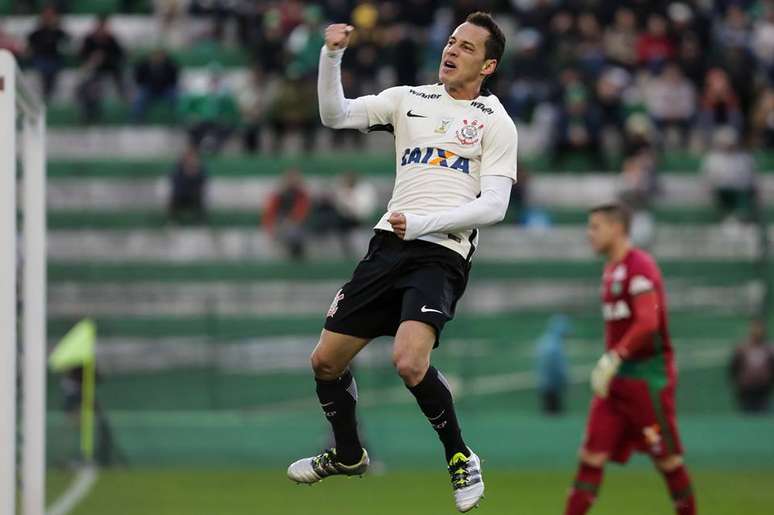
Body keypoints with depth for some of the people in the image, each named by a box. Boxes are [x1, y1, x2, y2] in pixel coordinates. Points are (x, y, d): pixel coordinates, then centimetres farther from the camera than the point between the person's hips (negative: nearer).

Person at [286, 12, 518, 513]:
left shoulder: (496, 122, 2)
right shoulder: (409, 98, 14)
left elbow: (493, 206, -6)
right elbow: (336, 115, 5)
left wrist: (421, 223, -16)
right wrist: (332, 57, -11)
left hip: (442, 255, -5)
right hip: (389, 246, 5)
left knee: (409, 362, -27)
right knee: (326, 361, 8)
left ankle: (460, 458, -4)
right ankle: (348, 454, 35)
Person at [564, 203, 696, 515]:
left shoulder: (639, 266, -13)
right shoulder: (611, 270, 16)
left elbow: (647, 322, -23)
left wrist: (613, 358, -27)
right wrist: (610, 363, 18)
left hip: (648, 376, -9)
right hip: (618, 379, 9)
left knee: (667, 459, 0)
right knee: (592, 454, -1)